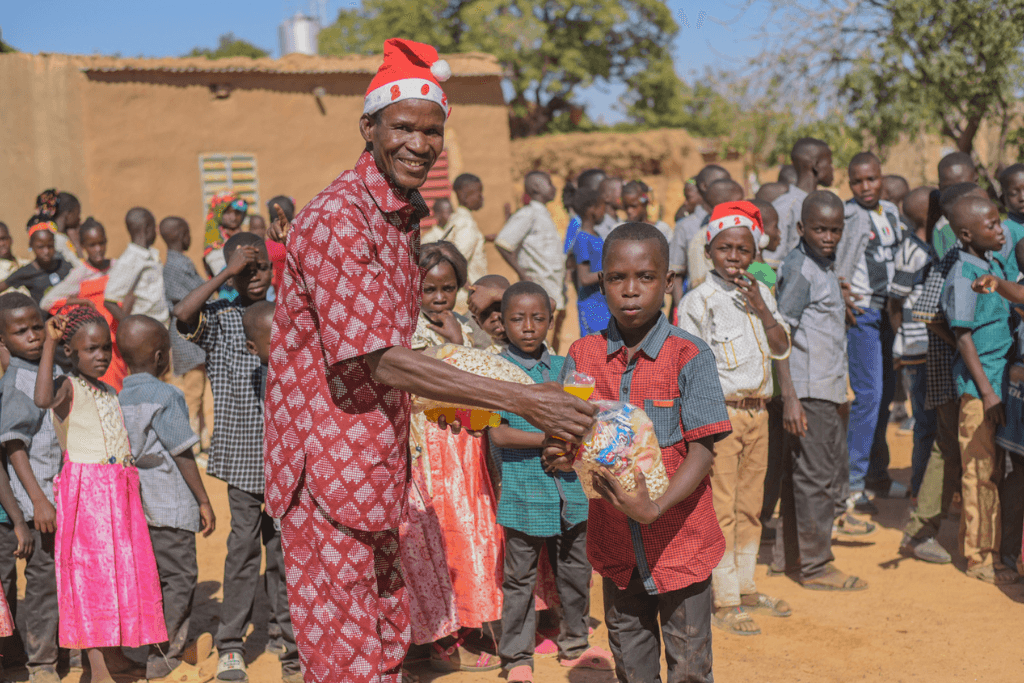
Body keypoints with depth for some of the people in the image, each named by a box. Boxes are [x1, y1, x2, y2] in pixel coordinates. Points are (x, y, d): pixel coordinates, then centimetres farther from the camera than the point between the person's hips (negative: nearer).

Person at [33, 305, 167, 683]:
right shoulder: (68, 387, -8)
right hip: (85, 490, -8)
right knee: (91, 568, -6)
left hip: (120, 491, 8)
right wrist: (48, 343, -30)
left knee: (123, 567, 10)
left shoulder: (109, 392, 16)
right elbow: (42, 399, -32)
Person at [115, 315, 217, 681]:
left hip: (133, 504, 7)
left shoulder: (117, 398, 5)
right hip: (169, 506, -7)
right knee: (180, 576, 3)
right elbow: (183, 455, -12)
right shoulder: (166, 396, -13)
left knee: (153, 577, 15)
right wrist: (204, 502, -5)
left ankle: (178, 644, 27)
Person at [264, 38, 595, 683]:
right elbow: (384, 362, -25)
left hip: (379, 463, 9)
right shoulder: (336, 219, -19)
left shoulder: (407, 212, 11)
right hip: (329, 466, -9)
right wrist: (522, 400, -27)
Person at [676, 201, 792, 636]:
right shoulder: (699, 301, -7)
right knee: (721, 509, -3)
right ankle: (725, 602, 6)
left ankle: (746, 588, 28)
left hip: (758, 411, 6)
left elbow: (782, 348, 5)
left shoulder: (761, 293, 10)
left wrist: (761, 308, -9)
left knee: (750, 506, 15)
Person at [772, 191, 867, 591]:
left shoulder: (824, 267, 14)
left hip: (826, 388, 10)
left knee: (833, 469, 16)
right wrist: (790, 398, -21)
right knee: (815, 476, -1)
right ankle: (815, 566, 11)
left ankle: (789, 555, 26)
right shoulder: (799, 267, -14)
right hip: (807, 391, -10)